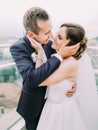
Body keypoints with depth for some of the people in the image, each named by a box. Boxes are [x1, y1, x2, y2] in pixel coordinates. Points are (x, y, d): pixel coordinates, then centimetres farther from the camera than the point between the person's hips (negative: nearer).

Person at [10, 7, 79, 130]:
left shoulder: (47, 43, -13)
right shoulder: (18, 48, -27)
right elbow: (32, 79, -41)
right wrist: (60, 55, -39)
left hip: (49, 97, 5)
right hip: (33, 102, -4)